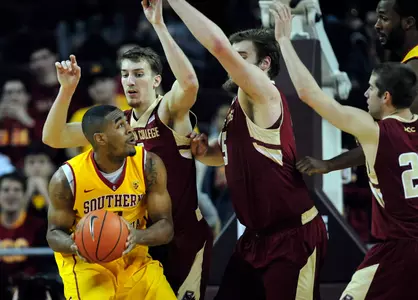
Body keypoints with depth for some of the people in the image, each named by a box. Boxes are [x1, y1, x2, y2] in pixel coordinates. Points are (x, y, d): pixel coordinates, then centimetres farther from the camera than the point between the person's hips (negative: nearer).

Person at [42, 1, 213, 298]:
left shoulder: (169, 112, -10)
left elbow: (189, 82, -34)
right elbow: (53, 138, 3)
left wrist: (159, 24, -33)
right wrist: (67, 89, -11)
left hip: (185, 235, -5)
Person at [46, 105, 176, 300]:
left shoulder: (149, 165, -14)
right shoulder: (67, 178, -18)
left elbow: (165, 226, -11)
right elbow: (54, 232, -6)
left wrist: (138, 236, -35)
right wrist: (74, 246, -31)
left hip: (133, 259, 3)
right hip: (85, 261, -3)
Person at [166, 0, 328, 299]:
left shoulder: (265, 96, -14)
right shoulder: (237, 107, 13)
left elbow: (219, 45, -28)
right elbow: (228, 154, 29)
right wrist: (203, 151, 5)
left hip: (294, 236, -9)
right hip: (258, 235, 9)